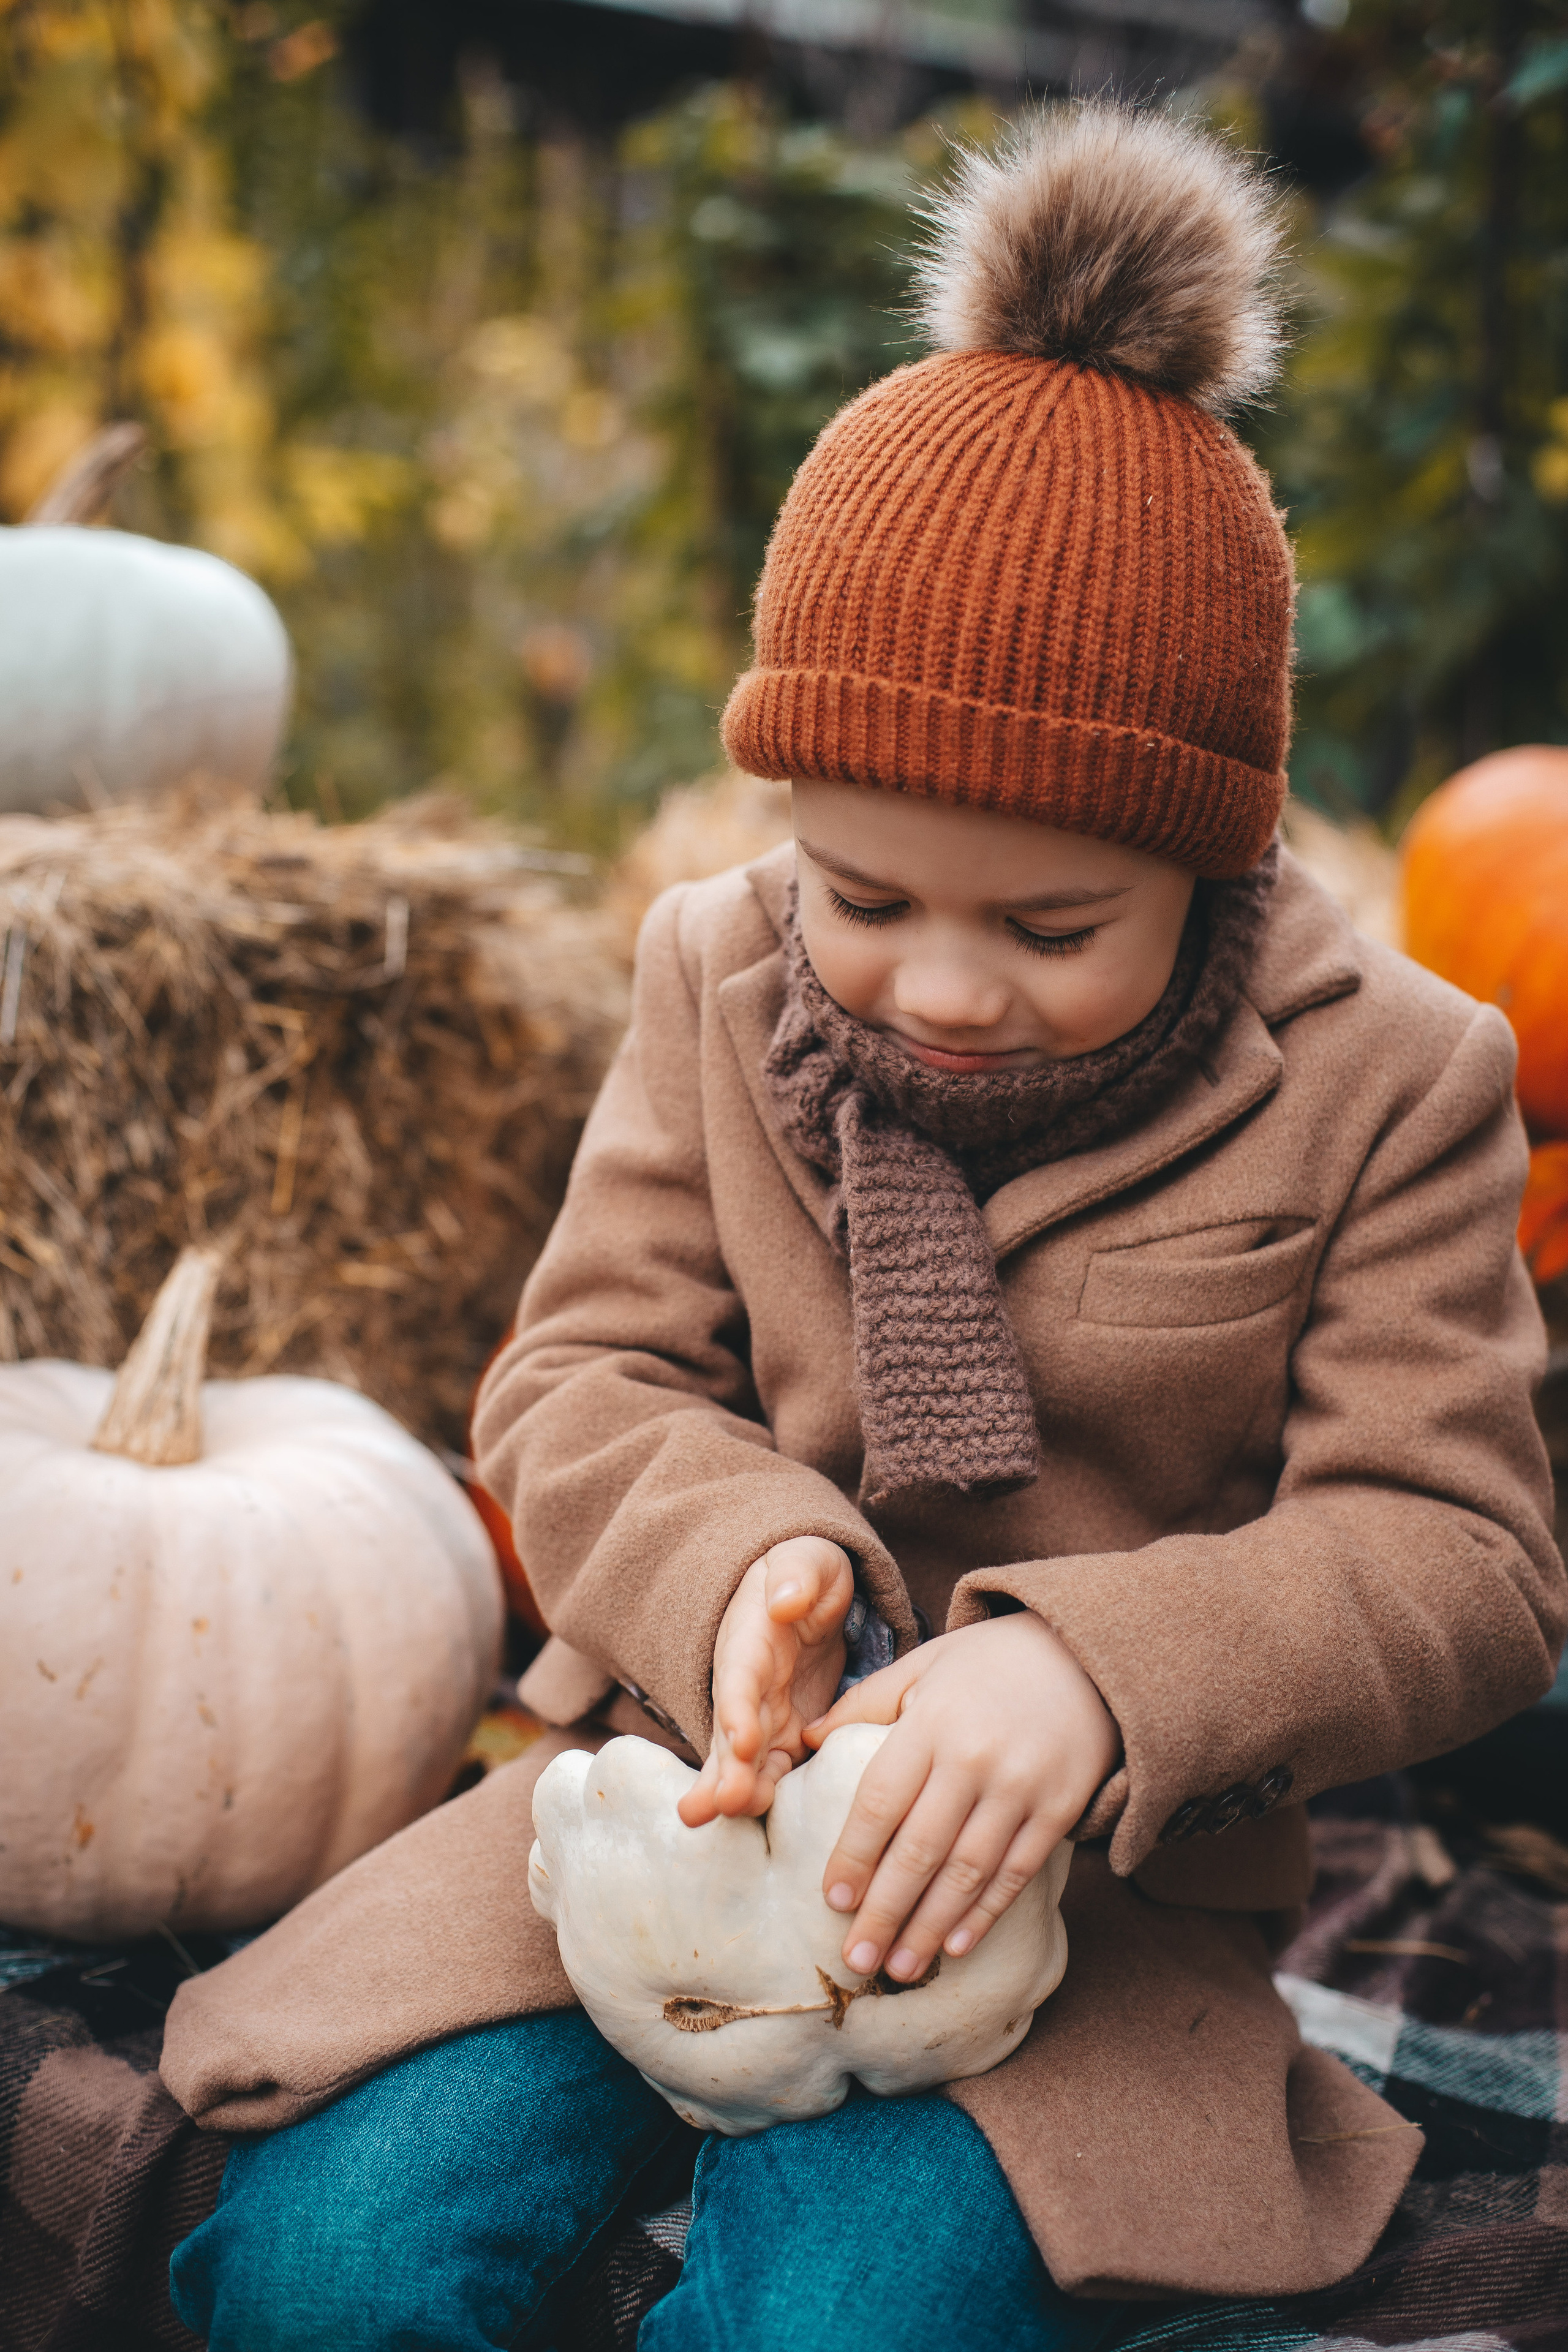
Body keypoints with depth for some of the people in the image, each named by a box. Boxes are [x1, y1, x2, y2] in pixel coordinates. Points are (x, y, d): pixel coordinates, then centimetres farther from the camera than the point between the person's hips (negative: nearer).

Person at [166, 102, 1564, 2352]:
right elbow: (586, 1373, 1)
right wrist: (738, 1561, -23)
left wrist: (1103, 1665, -28)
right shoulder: (721, 979, 2)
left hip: (1088, 1879, -2)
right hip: (707, 1773, 3)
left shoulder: (1383, 1085, -7)